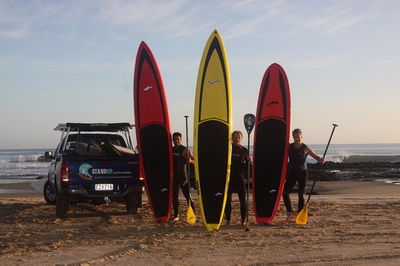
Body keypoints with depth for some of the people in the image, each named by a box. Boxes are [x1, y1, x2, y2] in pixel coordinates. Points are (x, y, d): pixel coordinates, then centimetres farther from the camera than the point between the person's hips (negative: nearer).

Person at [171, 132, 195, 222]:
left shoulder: (185, 150, -4)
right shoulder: (171, 150, 11)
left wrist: (190, 161, -28)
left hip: (183, 177, -5)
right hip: (174, 177, 5)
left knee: (188, 197, -5)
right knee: (174, 197, 9)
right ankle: (176, 215, 16)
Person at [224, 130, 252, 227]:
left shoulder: (244, 150, 6)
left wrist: (249, 161, -12)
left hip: (240, 177, 1)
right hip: (228, 176, -1)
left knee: (243, 200, -1)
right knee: (227, 200, 1)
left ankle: (243, 220, 9)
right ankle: (228, 220, 10)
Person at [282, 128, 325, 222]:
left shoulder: (305, 148, -7)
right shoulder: (289, 147, 0)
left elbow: (316, 156, -5)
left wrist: (321, 160, -26)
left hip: (302, 173, -2)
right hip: (292, 172, 2)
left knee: (301, 195, 1)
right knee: (285, 192, -9)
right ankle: (290, 213, 3)